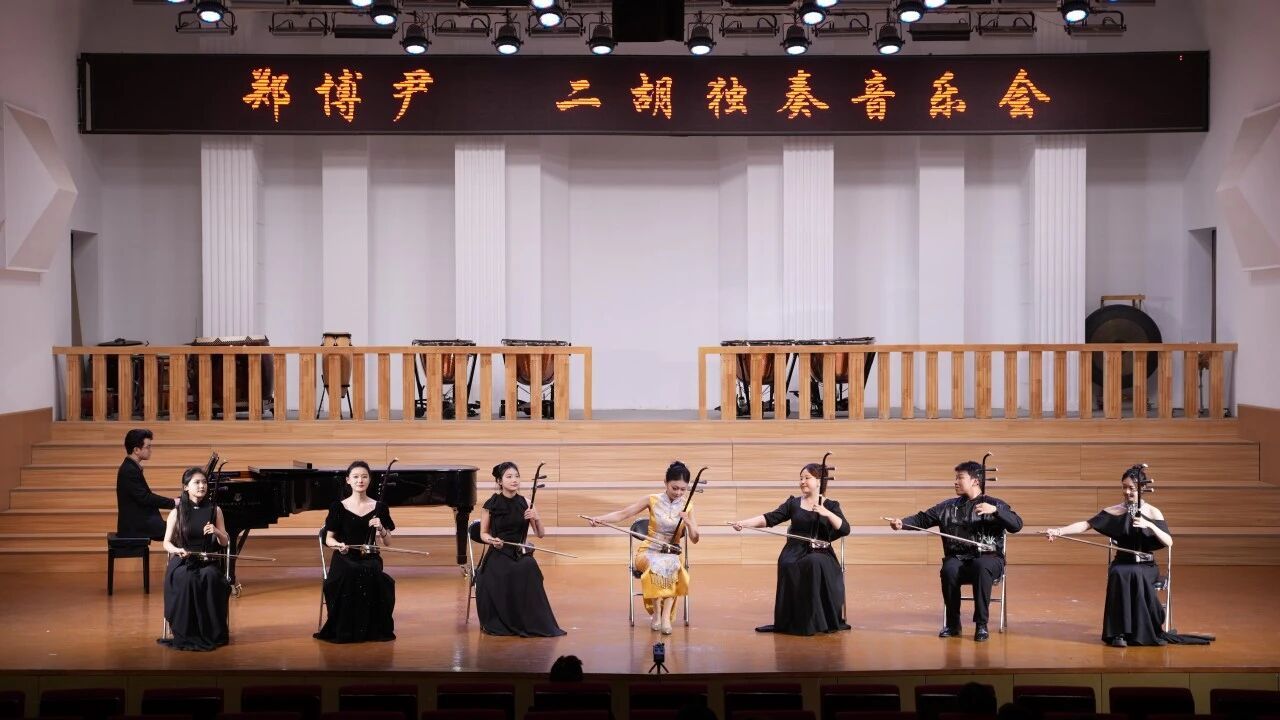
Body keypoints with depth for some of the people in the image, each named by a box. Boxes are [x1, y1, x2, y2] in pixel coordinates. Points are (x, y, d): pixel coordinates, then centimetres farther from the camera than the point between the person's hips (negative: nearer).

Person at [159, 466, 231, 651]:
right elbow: (167, 542, 2)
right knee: (186, 580, -36)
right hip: (182, 561, -1)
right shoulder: (177, 512, 3)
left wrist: (216, 532, -14)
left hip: (208, 561, 1)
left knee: (211, 578, -34)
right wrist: (178, 550, -21)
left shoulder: (215, 510, 7)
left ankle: (211, 634, -23)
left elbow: (225, 542, 8)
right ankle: (184, 634, -23)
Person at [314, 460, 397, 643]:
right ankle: (344, 630, -24)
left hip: (369, 558, 1)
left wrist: (381, 529, -11)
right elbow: (328, 539, 7)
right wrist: (338, 545, -16)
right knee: (349, 575, -37)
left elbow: (388, 543, 11)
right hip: (344, 558, -1)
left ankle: (372, 628, -20)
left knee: (372, 573, -36)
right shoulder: (338, 508, 5)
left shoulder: (379, 507, 9)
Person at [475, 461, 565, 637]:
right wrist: (493, 540, -16)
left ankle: (529, 622, -18)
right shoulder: (490, 505, -2)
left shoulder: (525, 504, 3)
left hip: (520, 553, 2)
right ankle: (498, 623, -12)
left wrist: (536, 518, -16)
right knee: (503, 576, -36)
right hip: (498, 553, -2)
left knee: (529, 569, -34)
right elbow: (483, 534, 7)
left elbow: (540, 534, 5)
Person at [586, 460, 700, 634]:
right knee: (656, 566, -38)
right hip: (649, 552, -1)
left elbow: (694, 539, 2)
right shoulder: (653, 501, -3)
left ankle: (666, 614, -38)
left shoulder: (687, 508, 2)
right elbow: (623, 513, -5)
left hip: (671, 554, 1)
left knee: (671, 565, -37)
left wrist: (688, 523, -19)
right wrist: (599, 519, -20)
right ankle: (656, 612, -26)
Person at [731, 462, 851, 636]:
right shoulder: (793, 503, 12)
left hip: (820, 553, -1)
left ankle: (817, 620, -23)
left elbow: (844, 529, -4)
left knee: (815, 564, -35)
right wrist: (744, 523, -11)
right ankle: (791, 622, -19)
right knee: (788, 566, -31)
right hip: (795, 552, 1)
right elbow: (770, 518, 2)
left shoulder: (830, 505, 9)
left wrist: (827, 514, -17)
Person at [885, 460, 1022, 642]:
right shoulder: (948, 507, 17)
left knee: (981, 567, -38)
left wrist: (995, 510, -22)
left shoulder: (994, 504, 7)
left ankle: (981, 625, -29)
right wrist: (902, 522, -7)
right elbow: (922, 519, 12)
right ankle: (952, 624, -16)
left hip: (988, 559, -2)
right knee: (949, 569, -33)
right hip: (957, 559, 2)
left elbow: (1017, 525, -6)